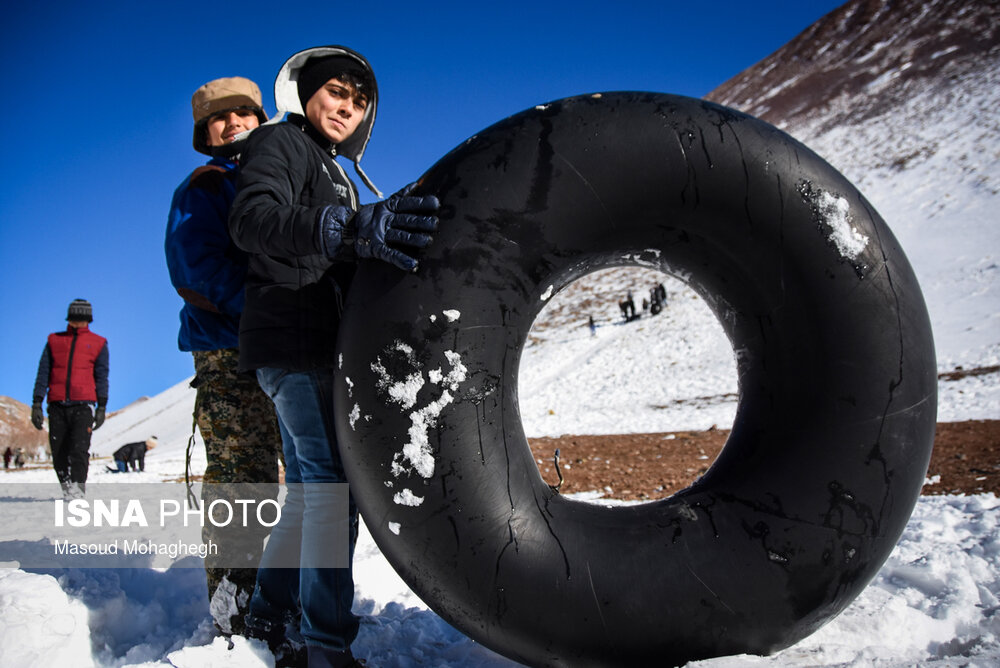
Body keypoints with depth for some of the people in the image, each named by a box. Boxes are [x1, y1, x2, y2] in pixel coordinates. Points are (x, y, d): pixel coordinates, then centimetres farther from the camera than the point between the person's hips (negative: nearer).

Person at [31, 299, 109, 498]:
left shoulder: (98, 343, 11)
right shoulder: (54, 340, 15)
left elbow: (102, 377, 9)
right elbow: (43, 373, 12)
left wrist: (101, 408, 2)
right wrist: (36, 405, 4)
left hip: (83, 406, -2)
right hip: (57, 406, 2)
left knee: (79, 449, -15)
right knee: (59, 452, 1)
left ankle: (78, 487, -11)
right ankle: (67, 488, 13)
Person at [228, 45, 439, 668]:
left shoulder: (337, 174, 25)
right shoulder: (279, 142, -3)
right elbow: (254, 218, -26)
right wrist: (352, 227, -41)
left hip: (317, 347, 10)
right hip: (292, 341, -10)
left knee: (308, 492, 14)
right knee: (330, 485, -15)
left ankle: (269, 618, 26)